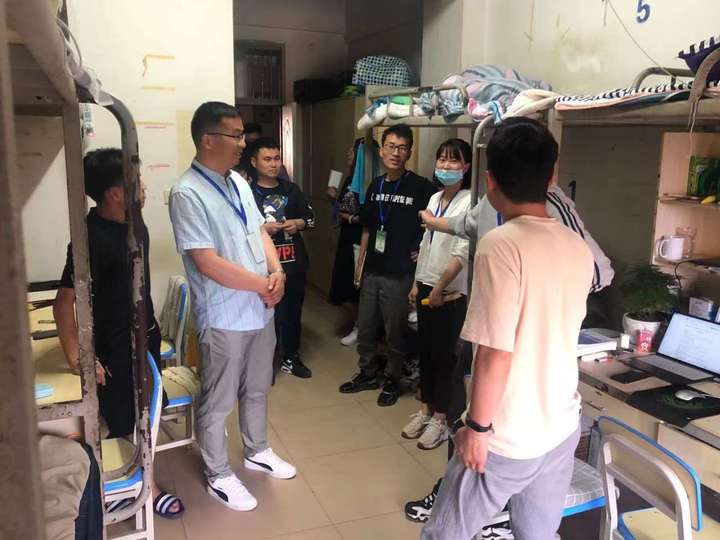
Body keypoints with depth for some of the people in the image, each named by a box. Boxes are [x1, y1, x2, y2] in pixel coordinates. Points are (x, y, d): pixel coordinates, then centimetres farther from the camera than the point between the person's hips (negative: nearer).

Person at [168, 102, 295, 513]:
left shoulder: (238, 182, 6)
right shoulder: (187, 194, -20)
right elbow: (208, 263, -25)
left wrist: (277, 271, -8)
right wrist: (263, 284, -16)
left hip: (261, 309, 8)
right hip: (224, 317, -8)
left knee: (257, 389, 23)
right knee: (218, 401, 11)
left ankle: (258, 451, 44)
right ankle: (219, 476, 29)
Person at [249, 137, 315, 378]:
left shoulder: (291, 190, 11)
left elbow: (311, 218, 17)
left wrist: (299, 223, -3)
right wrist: (262, 229, -21)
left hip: (294, 263, 5)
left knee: (293, 312, 14)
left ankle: (291, 358, 31)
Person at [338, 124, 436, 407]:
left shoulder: (421, 187, -11)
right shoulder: (376, 185, 7)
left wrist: (421, 252, -11)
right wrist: (360, 263, 14)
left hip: (400, 274, -5)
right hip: (372, 271, 6)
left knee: (395, 331, 8)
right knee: (365, 327, 16)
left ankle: (392, 380, 27)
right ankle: (367, 373, 35)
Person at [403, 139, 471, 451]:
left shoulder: (469, 203, -14)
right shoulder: (435, 199, 10)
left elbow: (462, 252, -18)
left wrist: (440, 288, -15)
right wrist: (417, 283, 14)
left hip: (451, 292, -7)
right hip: (426, 285, 7)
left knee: (444, 354, 3)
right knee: (425, 350, 14)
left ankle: (440, 419, 16)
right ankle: (425, 409, 29)